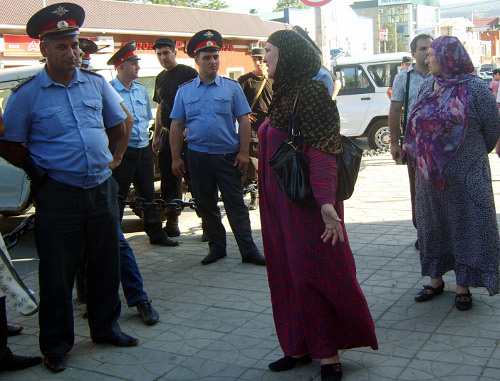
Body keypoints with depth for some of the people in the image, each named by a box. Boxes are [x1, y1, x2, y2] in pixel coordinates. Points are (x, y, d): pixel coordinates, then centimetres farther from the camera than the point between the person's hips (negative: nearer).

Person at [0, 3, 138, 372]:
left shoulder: (96, 83, 6)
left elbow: (118, 126, 17)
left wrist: (96, 156, 12)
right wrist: (41, 169, 1)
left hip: (102, 187, 4)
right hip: (58, 194, -3)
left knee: (106, 264, 13)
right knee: (57, 271, 4)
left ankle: (106, 327, 32)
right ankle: (56, 343, 21)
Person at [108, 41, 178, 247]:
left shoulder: (141, 90, 13)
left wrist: (146, 139, 14)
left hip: (144, 150, 7)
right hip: (122, 151, -6)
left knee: (149, 195, 16)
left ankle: (156, 234, 29)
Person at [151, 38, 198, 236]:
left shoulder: (188, 73, -5)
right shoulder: (160, 78, 17)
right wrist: (156, 135, 19)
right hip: (166, 135, 7)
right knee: (169, 181, 10)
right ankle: (171, 223, 20)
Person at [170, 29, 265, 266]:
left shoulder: (232, 87, 3)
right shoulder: (184, 91, 7)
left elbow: (244, 121, 1)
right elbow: (177, 125, 7)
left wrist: (243, 152, -7)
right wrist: (175, 158, 2)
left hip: (228, 156, -2)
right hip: (198, 156, 2)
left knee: (236, 204, 0)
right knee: (205, 205, 10)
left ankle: (248, 250, 7)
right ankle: (216, 247, 24)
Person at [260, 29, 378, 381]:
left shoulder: (311, 92, -15)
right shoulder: (284, 94, 13)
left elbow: (322, 151, -24)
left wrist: (326, 201, -35)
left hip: (307, 203, -9)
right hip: (280, 204, 9)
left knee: (314, 276, 0)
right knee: (288, 275, 14)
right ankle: (301, 347, 26)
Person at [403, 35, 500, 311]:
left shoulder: (473, 87, -9)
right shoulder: (427, 86, 7)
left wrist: (472, 156, 8)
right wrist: (423, 156, 13)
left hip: (465, 175, -5)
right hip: (430, 175, 6)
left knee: (466, 225, 3)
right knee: (432, 225, 12)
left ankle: (463, 286, 14)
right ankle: (436, 280, 26)